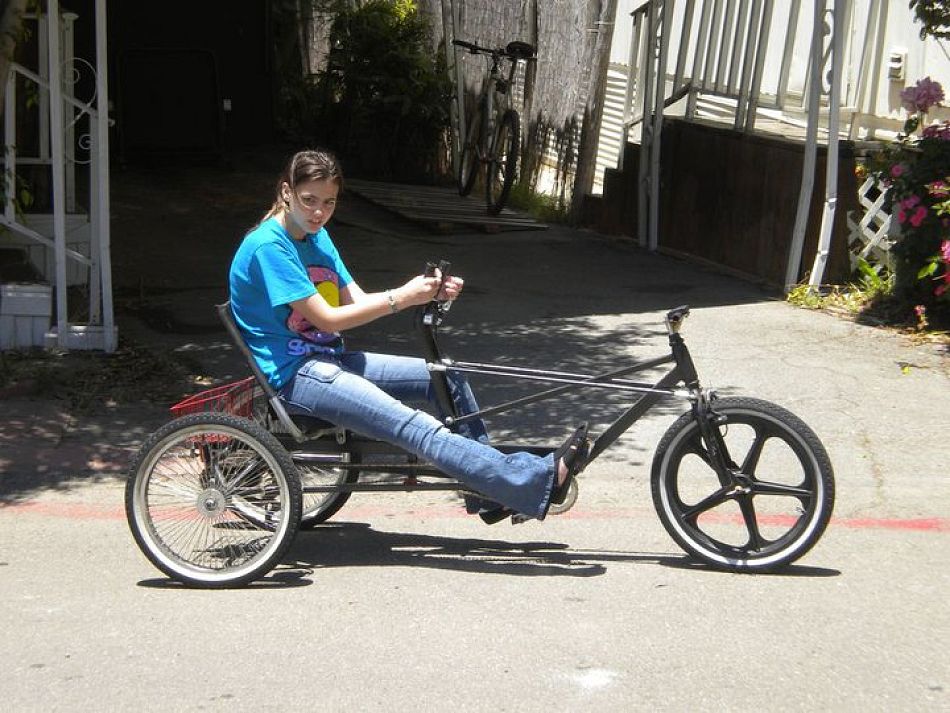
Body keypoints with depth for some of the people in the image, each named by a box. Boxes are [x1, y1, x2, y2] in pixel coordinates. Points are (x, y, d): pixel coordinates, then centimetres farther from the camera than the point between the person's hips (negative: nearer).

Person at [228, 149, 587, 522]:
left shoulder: (316, 236, 11)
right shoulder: (268, 246, -16)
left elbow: (356, 302, 5)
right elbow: (327, 319, -18)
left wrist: (430, 292, -9)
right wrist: (400, 298, -21)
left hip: (327, 358, 9)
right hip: (294, 374, -9)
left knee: (448, 378, 2)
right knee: (415, 427, -24)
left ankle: (494, 490, 12)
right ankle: (541, 480, -31)